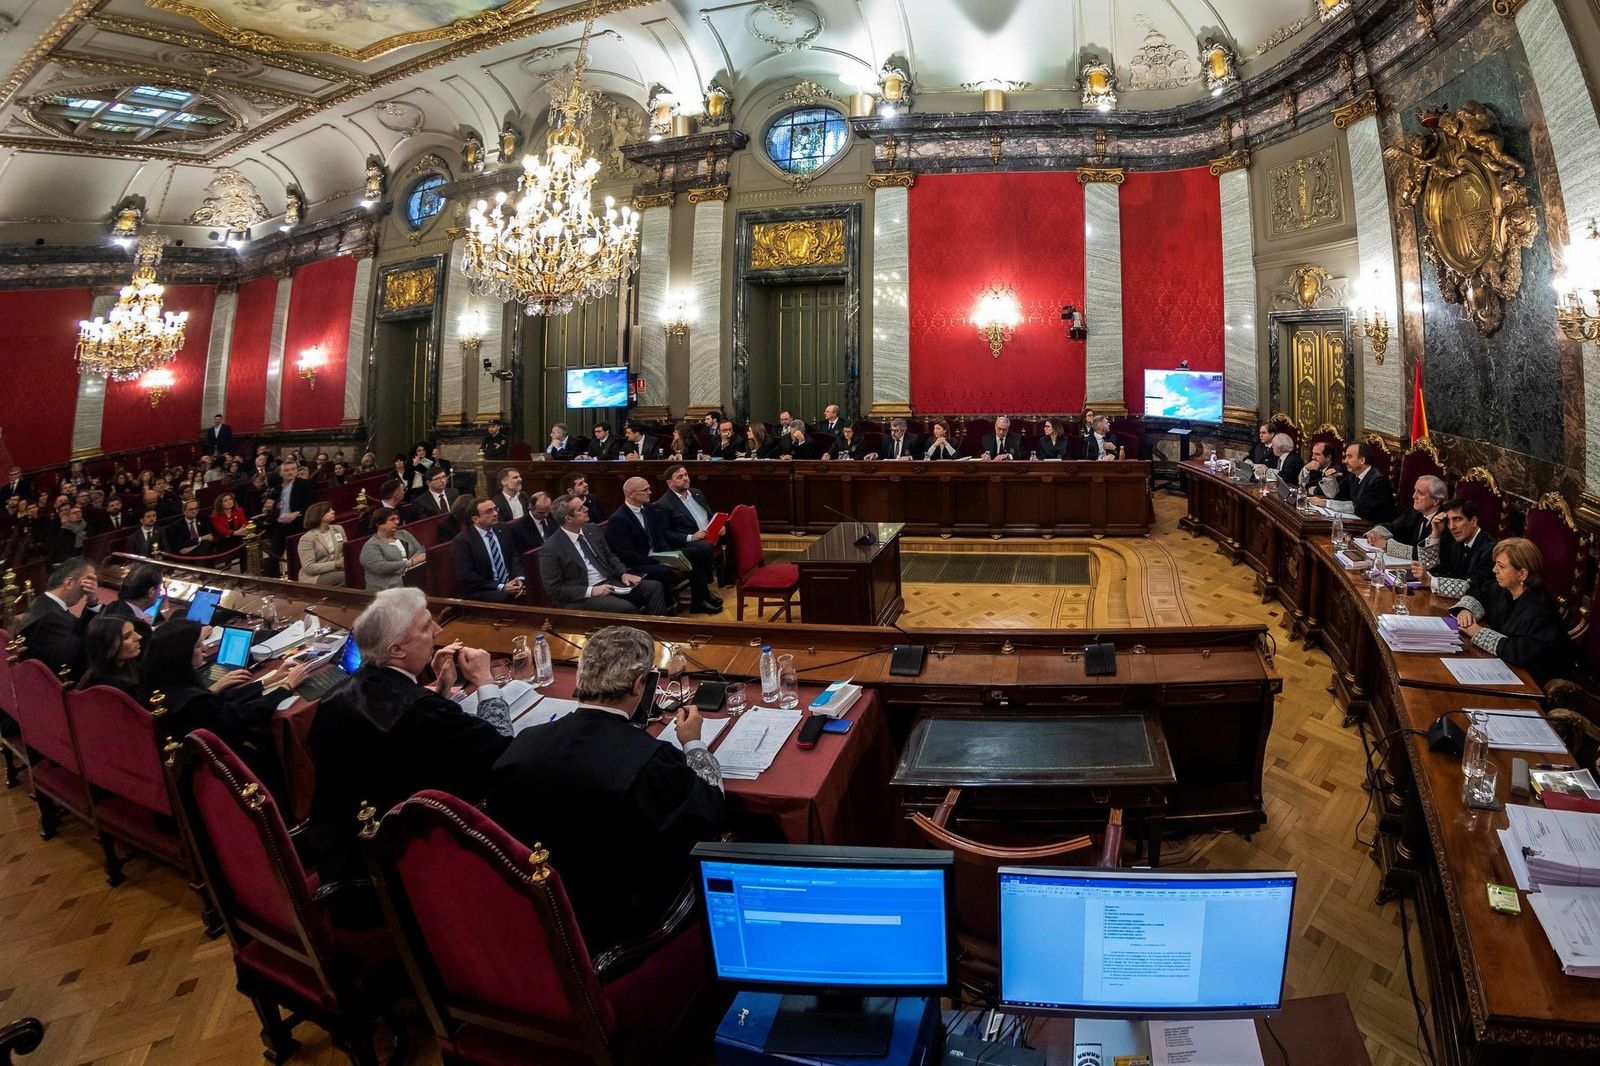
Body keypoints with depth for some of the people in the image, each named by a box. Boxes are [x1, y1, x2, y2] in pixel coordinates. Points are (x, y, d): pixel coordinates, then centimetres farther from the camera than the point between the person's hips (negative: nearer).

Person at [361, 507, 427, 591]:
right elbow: (380, 567, -14)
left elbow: (420, 550, 14)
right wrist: (408, 563, -15)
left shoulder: (403, 534, 19)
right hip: (389, 588, -6)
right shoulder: (371, 546, -1)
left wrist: (412, 560, -8)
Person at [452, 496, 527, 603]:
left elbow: (514, 556, 13)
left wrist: (519, 579, -8)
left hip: (509, 584, 6)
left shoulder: (502, 529, 9)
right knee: (507, 597, -35)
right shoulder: (462, 541, -8)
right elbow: (466, 576, -13)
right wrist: (501, 587, -19)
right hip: (480, 592, -6)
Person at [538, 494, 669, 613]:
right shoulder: (550, 549, -11)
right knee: (626, 608, -31)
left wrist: (623, 573, -1)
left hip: (609, 583, 7)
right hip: (583, 597, -7)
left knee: (655, 588, -10)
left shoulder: (591, 530, 8)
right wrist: (591, 591, -20)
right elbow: (554, 589, -11)